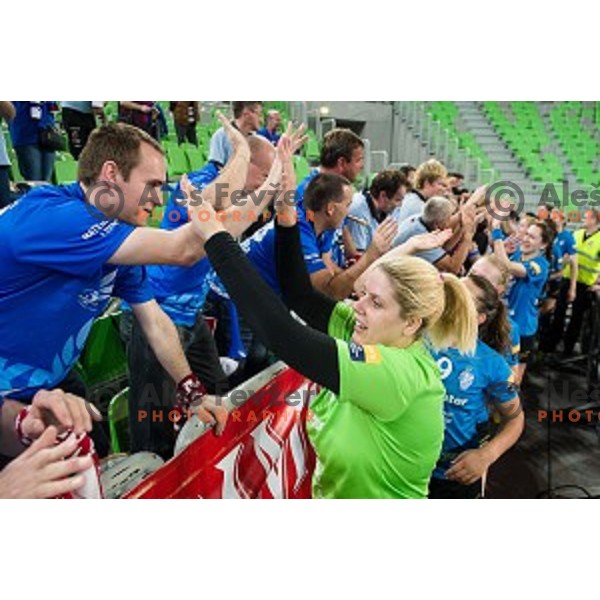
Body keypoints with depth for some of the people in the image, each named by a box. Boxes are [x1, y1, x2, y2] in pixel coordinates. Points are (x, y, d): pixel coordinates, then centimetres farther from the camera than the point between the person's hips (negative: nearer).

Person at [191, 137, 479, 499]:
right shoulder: (366, 331, -7)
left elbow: (282, 333, -35)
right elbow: (298, 294, -10)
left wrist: (213, 233, -33)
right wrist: (286, 212, -19)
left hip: (376, 492, -6)